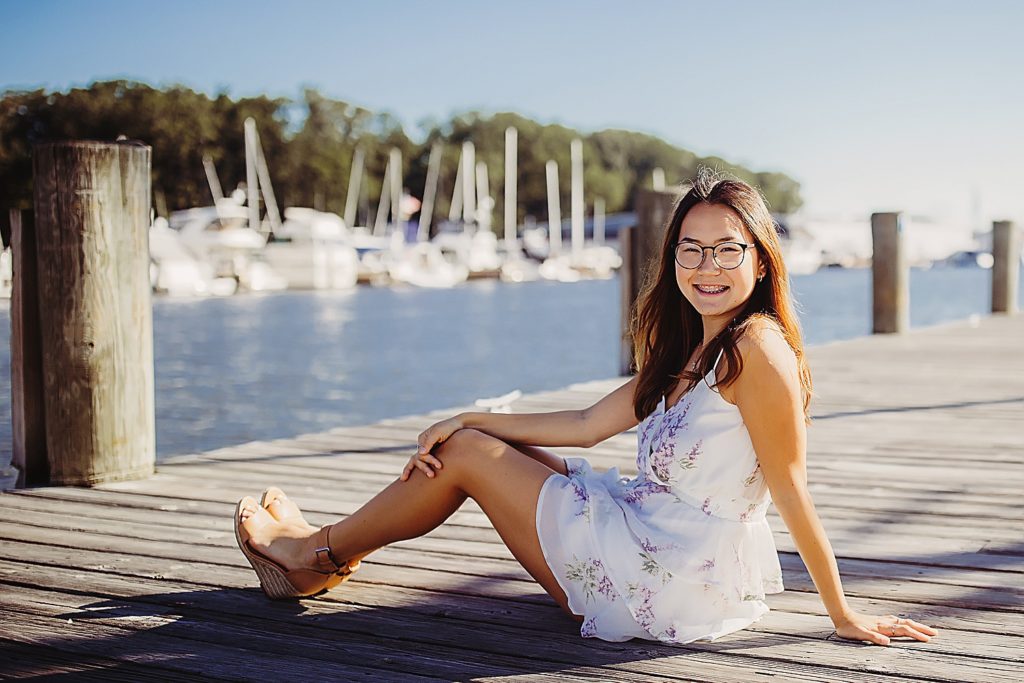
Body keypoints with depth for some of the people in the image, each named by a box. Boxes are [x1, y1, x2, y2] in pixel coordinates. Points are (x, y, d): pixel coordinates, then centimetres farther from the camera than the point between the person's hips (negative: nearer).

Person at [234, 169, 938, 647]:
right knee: (474, 440, 15)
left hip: (673, 583, -9)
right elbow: (590, 424, 12)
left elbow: (793, 496, -18)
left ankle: (320, 551, 27)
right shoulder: (688, 352, 9)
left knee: (469, 454, 4)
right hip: (655, 545, 9)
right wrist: (469, 419, 9)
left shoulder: (756, 350, -19)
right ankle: (334, 551, 32)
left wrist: (844, 615, -13)